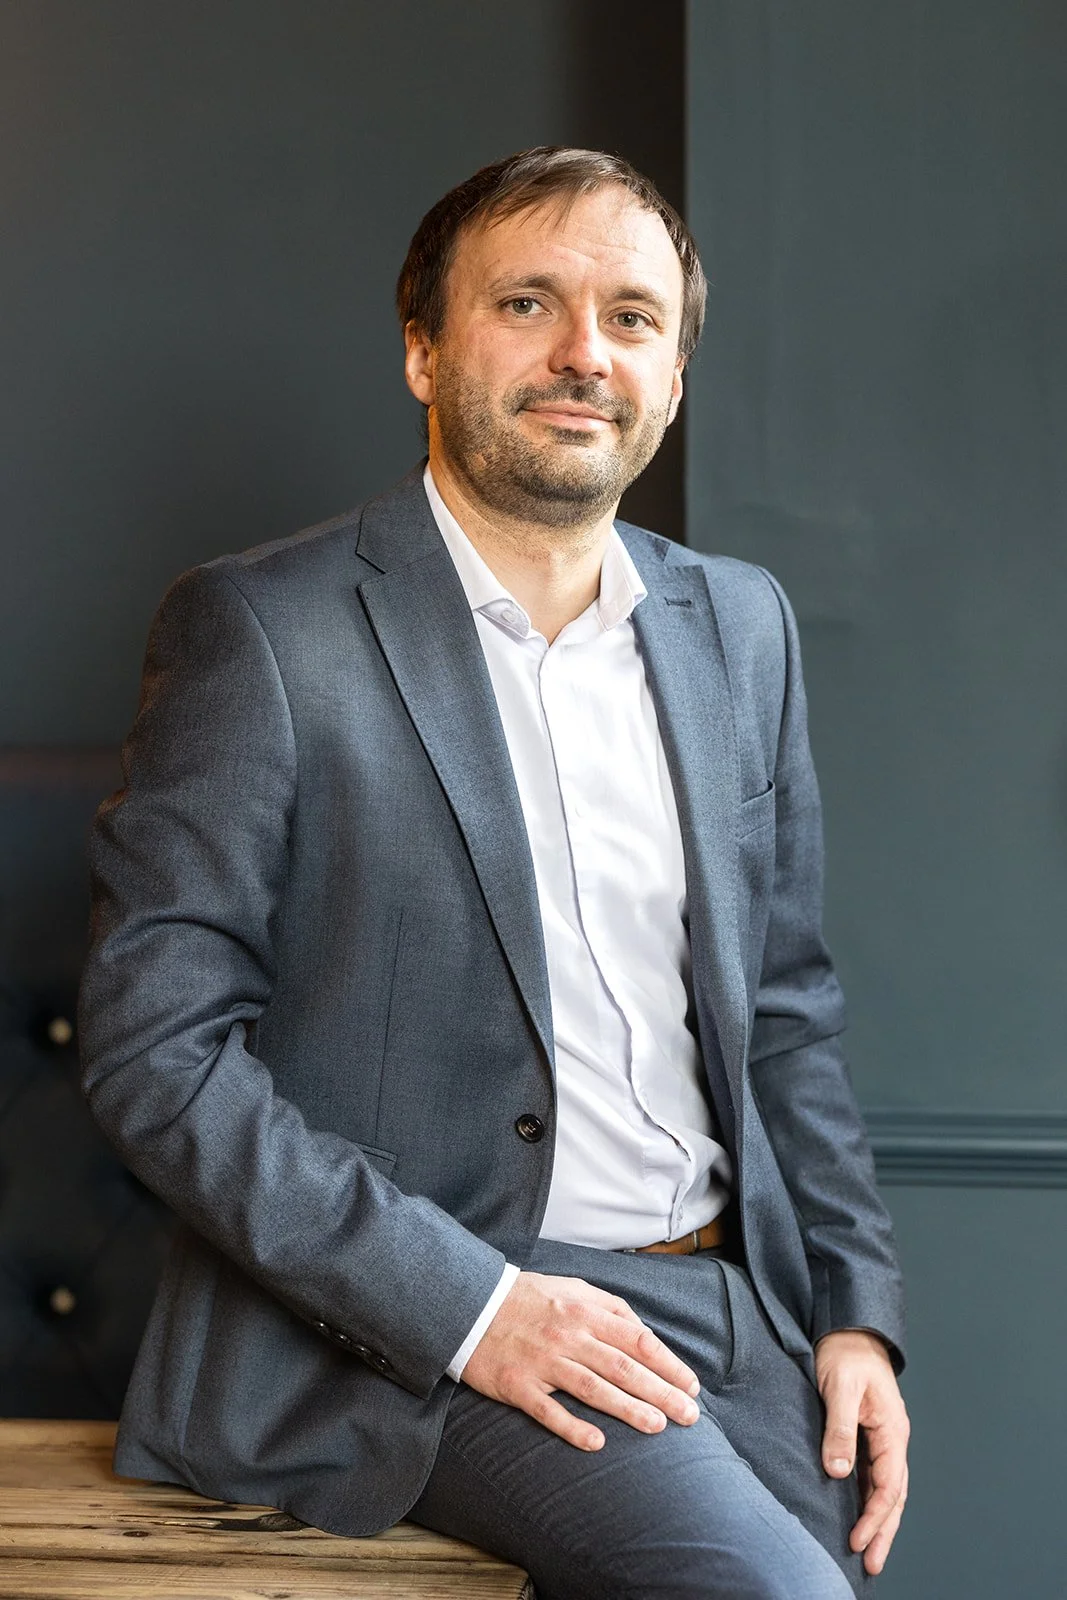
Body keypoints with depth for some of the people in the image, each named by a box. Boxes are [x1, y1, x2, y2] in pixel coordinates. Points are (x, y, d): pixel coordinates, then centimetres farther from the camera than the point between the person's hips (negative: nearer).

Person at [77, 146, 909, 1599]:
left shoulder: (741, 623, 11)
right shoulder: (260, 632, -8)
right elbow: (155, 1049, -11)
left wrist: (855, 1307, 6)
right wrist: (468, 1306, -18)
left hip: (735, 1306, 6)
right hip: (415, 1321, -6)